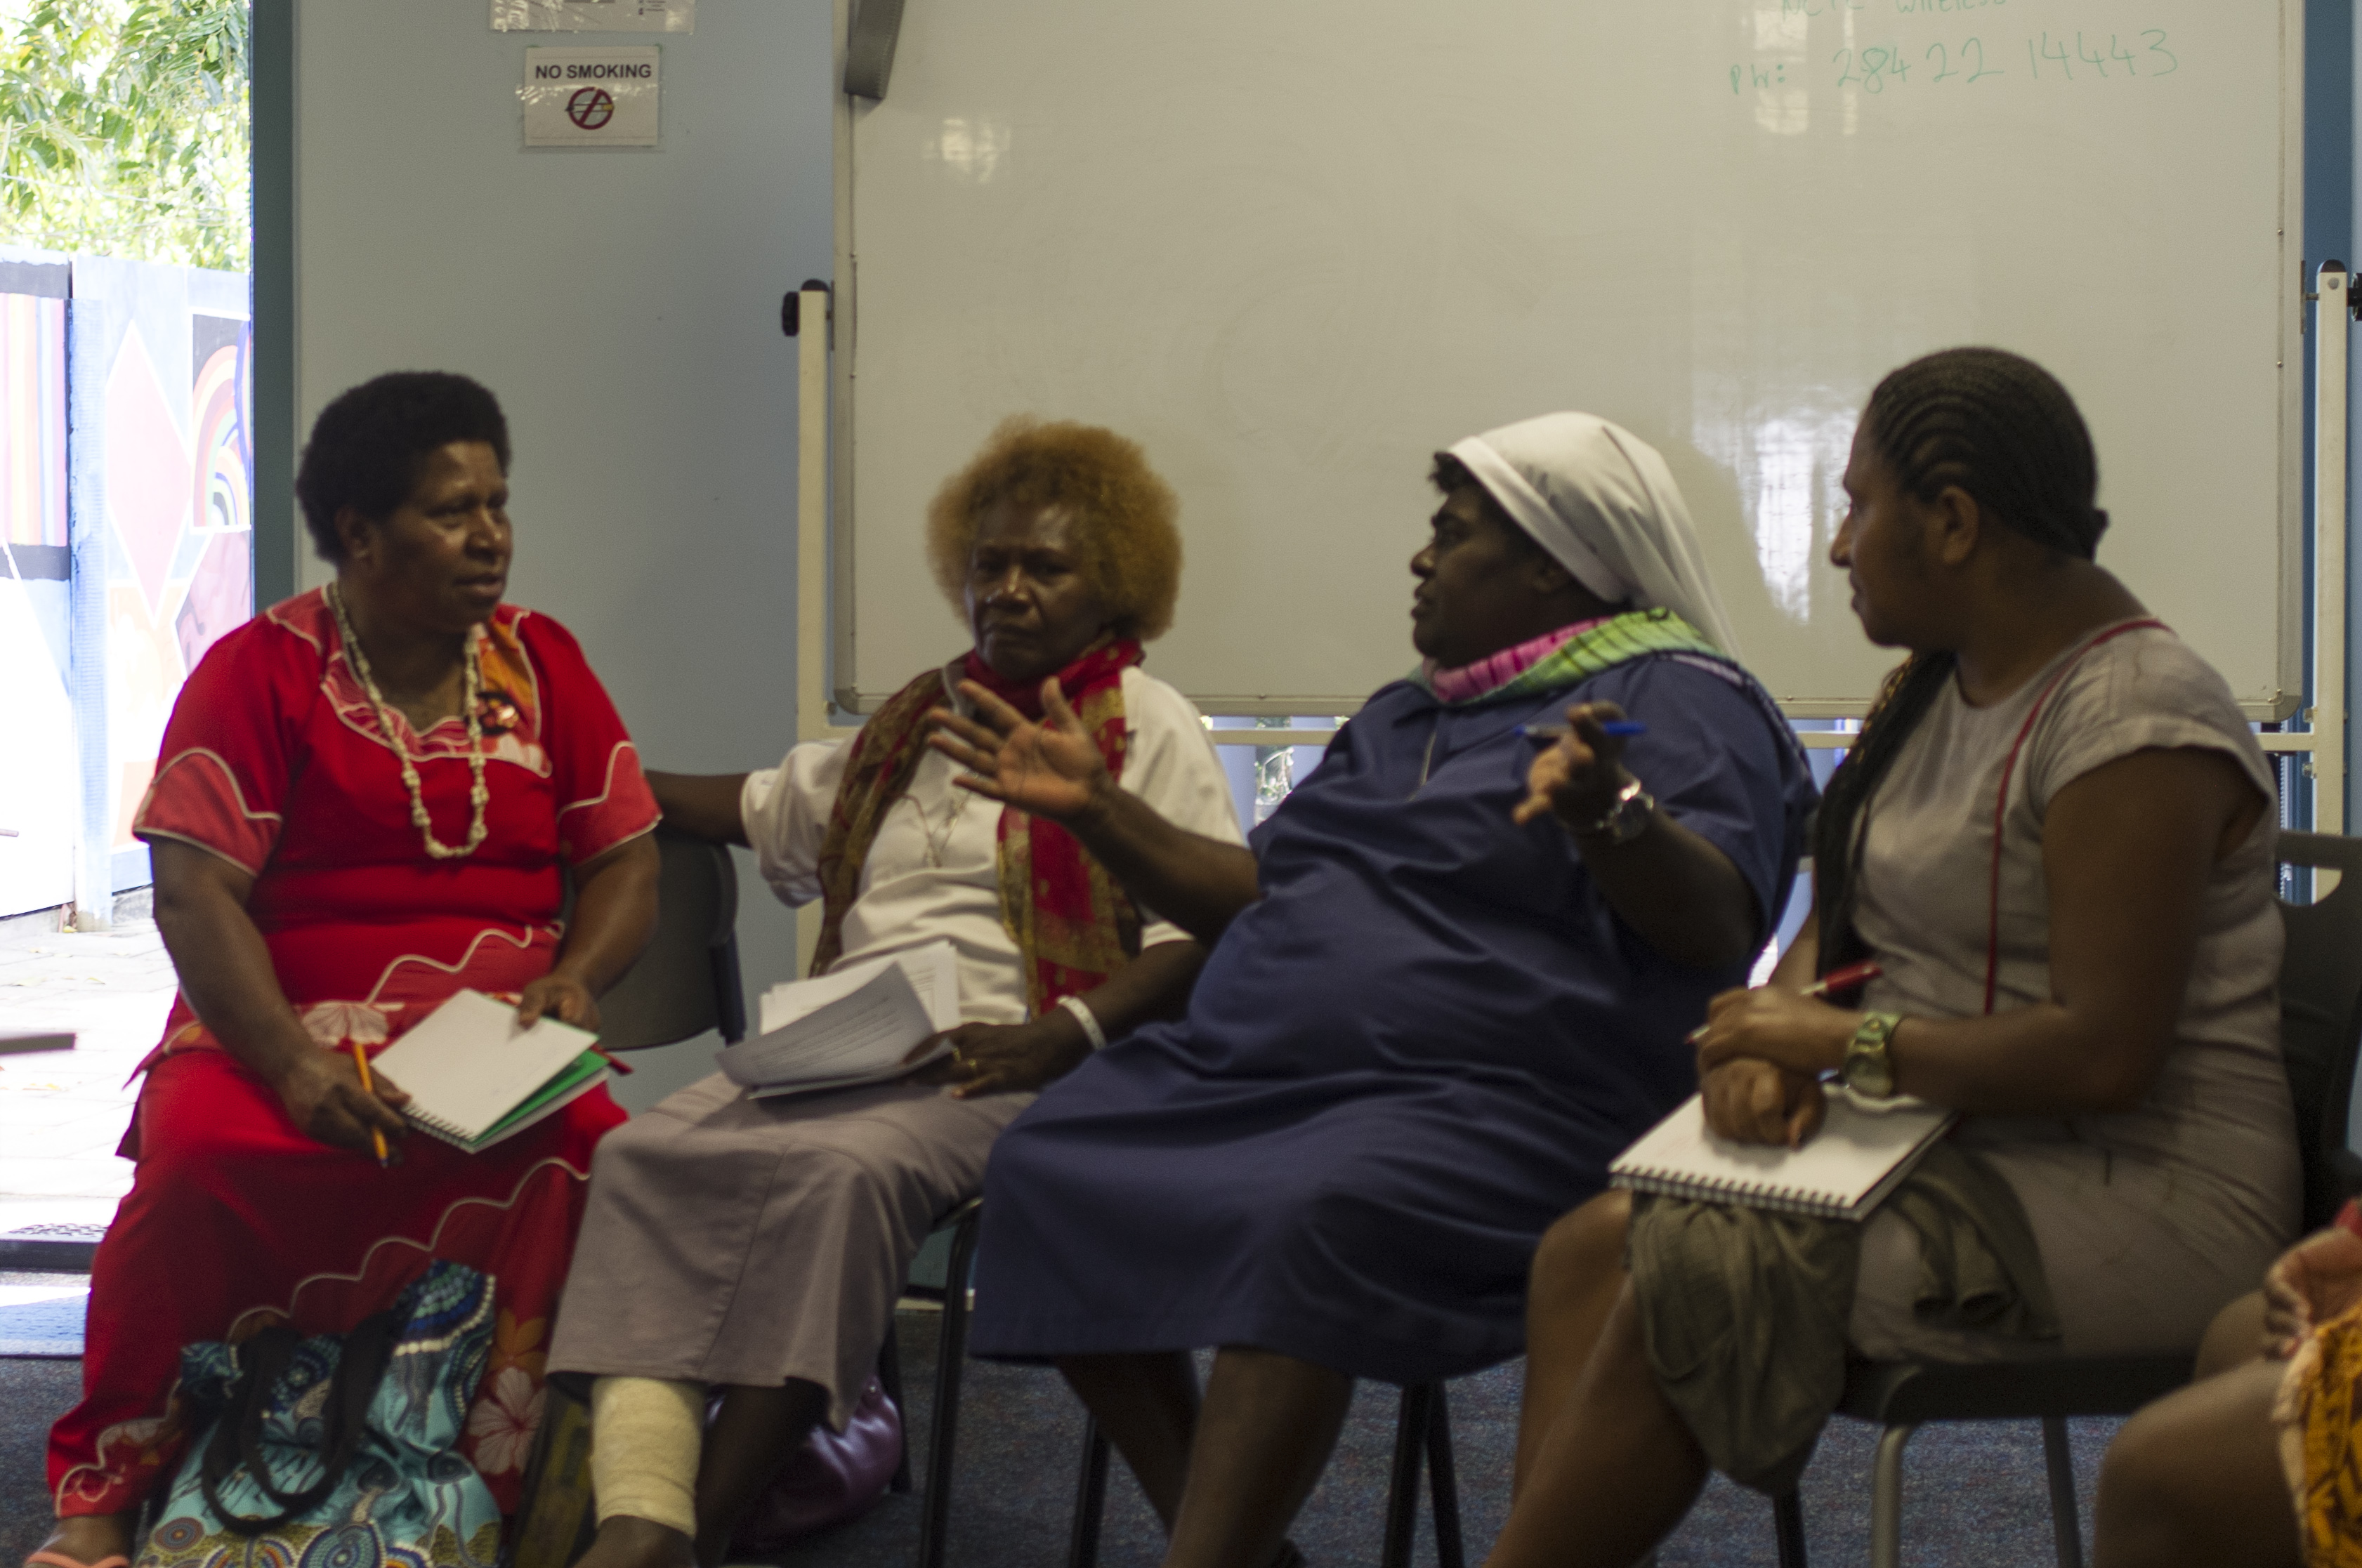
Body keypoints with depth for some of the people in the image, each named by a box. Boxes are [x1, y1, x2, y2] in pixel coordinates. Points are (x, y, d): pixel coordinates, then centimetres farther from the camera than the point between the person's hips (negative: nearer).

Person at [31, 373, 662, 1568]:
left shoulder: (542, 665, 13)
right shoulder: (260, 672, 2)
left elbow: (625, 861, 13)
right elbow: (196, 896, -7)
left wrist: (575, 979, -10)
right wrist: (294, 1066, -22)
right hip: (281, 1027, -2)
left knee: (590, 1143, -33)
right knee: (200, 1151, -35)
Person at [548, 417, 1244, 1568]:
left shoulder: (1147, 727, 5)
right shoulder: (915, 722, 26)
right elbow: (763, 807, 40)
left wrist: (1062, 1037, -19)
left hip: (1003, 1065, -6)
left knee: (844, 1167, -37)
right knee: (644, 1152, -22)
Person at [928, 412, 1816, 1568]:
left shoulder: (1678, 700, 0)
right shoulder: (1401, 716, 27)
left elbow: (1717, 925, -16)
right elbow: (1259, 892, 32)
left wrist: (1613, 819, -36)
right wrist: (1093, 809, 27)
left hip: (1485, 1108, -8)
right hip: (1250, 1075, 8)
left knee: (1312, 1220, -37)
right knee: (1048, 1164, -14)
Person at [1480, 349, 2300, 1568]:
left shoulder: (2132, 722, -17)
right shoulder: (1937, 685, 13)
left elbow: (2105, 1055, -23)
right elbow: (1836, 925, 16)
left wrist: (1847, 1041, -15)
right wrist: (1776, 1045, -7)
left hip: (2142, 1206, -9)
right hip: (1962, 1150, 9)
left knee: (1692, 1276, -24)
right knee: (1590, 1246, -11)